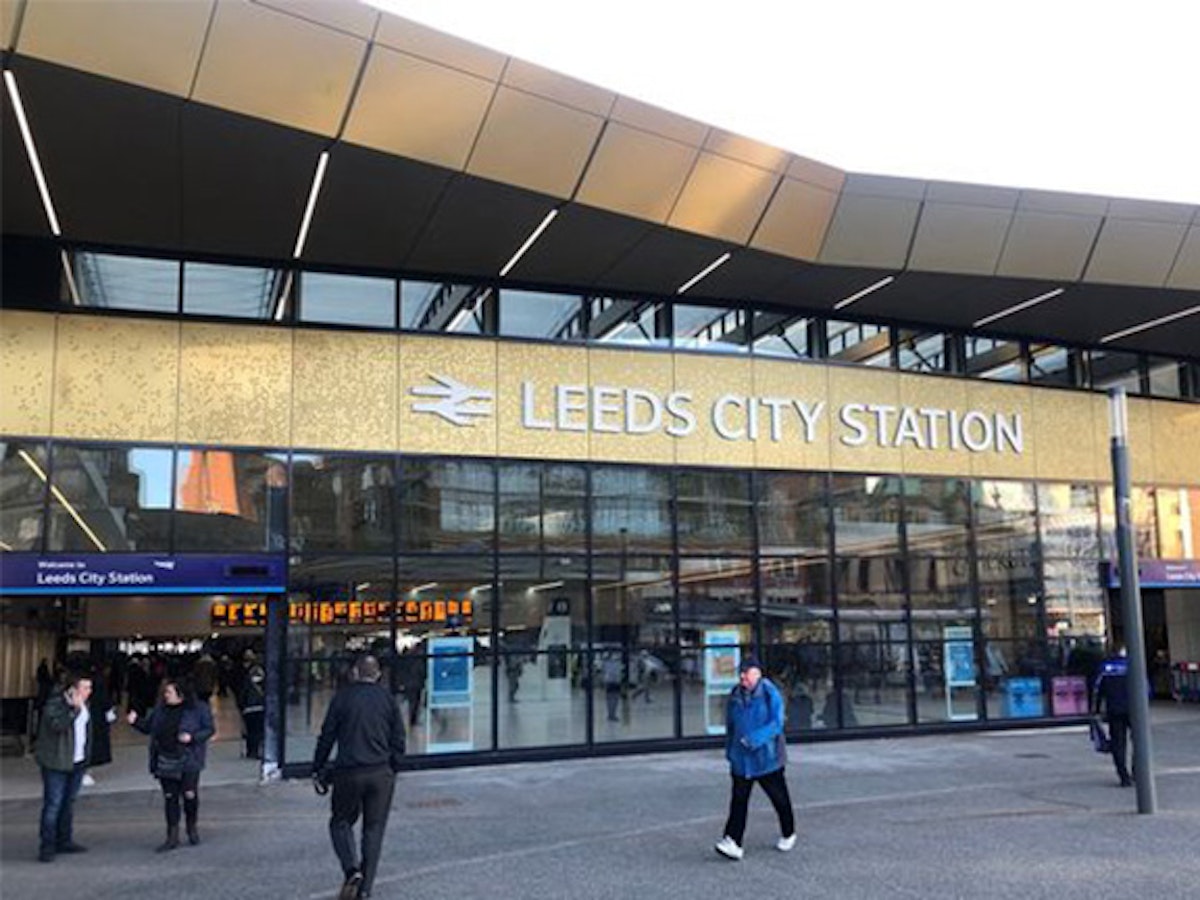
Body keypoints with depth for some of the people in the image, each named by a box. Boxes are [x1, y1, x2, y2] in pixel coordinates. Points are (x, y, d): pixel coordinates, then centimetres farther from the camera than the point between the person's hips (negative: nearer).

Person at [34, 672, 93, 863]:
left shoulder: (83, 704, 7)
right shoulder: (54, 704, -16)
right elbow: (57, 725, -33)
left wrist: (86, 755, 17)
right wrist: (74, 709, -37)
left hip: (78, 762, 8)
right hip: (56, 763, -8)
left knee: (68, 802, 15)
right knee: (53, 804, -7)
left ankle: (64, 841, 25)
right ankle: (46, 847, -1)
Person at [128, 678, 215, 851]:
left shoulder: (198, 708, -7)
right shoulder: (160, 708, 7)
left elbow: (209, 729, -4)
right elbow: (148, 726, 16)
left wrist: (192, 737, -19)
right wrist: (136, 721, -3)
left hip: (188, 761, -4)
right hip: (165, 761, 4)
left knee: (189, 794, 0)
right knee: (169, 797, 7)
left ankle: (193, 829, 23)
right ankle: (172, 837, 15)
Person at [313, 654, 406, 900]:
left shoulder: (342, 697, -1)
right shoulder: (387, 698, 5)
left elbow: (326, 737, 1)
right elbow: (399, 740, 6)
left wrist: (318, 770, 10)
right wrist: (393, 769, 16)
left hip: (348, 773, -2)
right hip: (381, 773, 2)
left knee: (341, 822, 15)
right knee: (374, 829, 10)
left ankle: (352, 869, -7)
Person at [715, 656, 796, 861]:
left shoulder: (770, 694, -10)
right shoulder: (735, 696, 6)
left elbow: (776, 724, -17)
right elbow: (730, 726, 16)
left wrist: (754, 739, -27)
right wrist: (730, 750, 13)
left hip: (767, 758, -4)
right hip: (741, 759, 4)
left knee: (779, 798, 12)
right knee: (738, 800, -4)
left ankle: (788, 834, 33)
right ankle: (733, 842, -8)